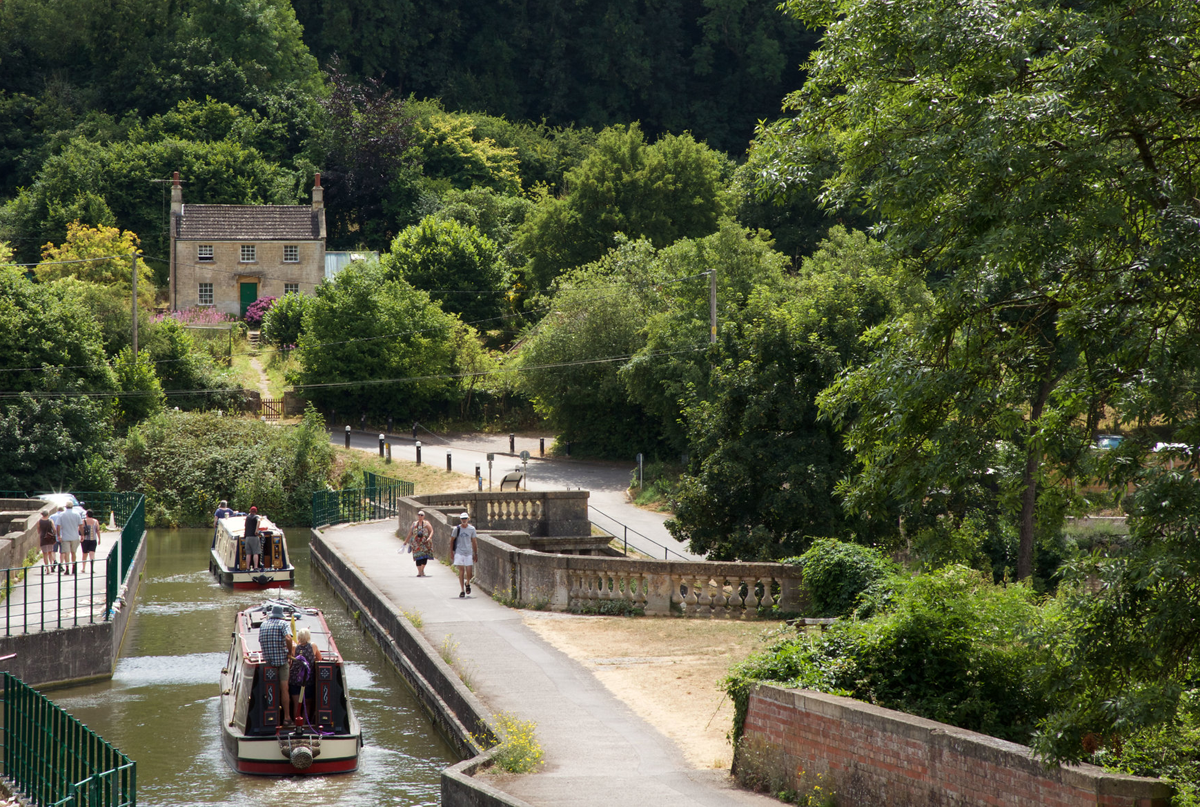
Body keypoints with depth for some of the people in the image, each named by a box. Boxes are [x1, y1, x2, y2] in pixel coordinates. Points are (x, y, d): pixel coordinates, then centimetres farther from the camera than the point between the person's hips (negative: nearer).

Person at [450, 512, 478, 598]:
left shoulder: (472, 529, 4)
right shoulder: (456, 529, -1)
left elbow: (474, 542, 11)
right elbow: (452, 540, 8)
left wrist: (475, 554, 11)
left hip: (469, 552, 1)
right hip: (459, 552, -1)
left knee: (469, 571, -4)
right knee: (461, 570, -6)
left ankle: (467, 583, 28)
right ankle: (462, 590, 0)